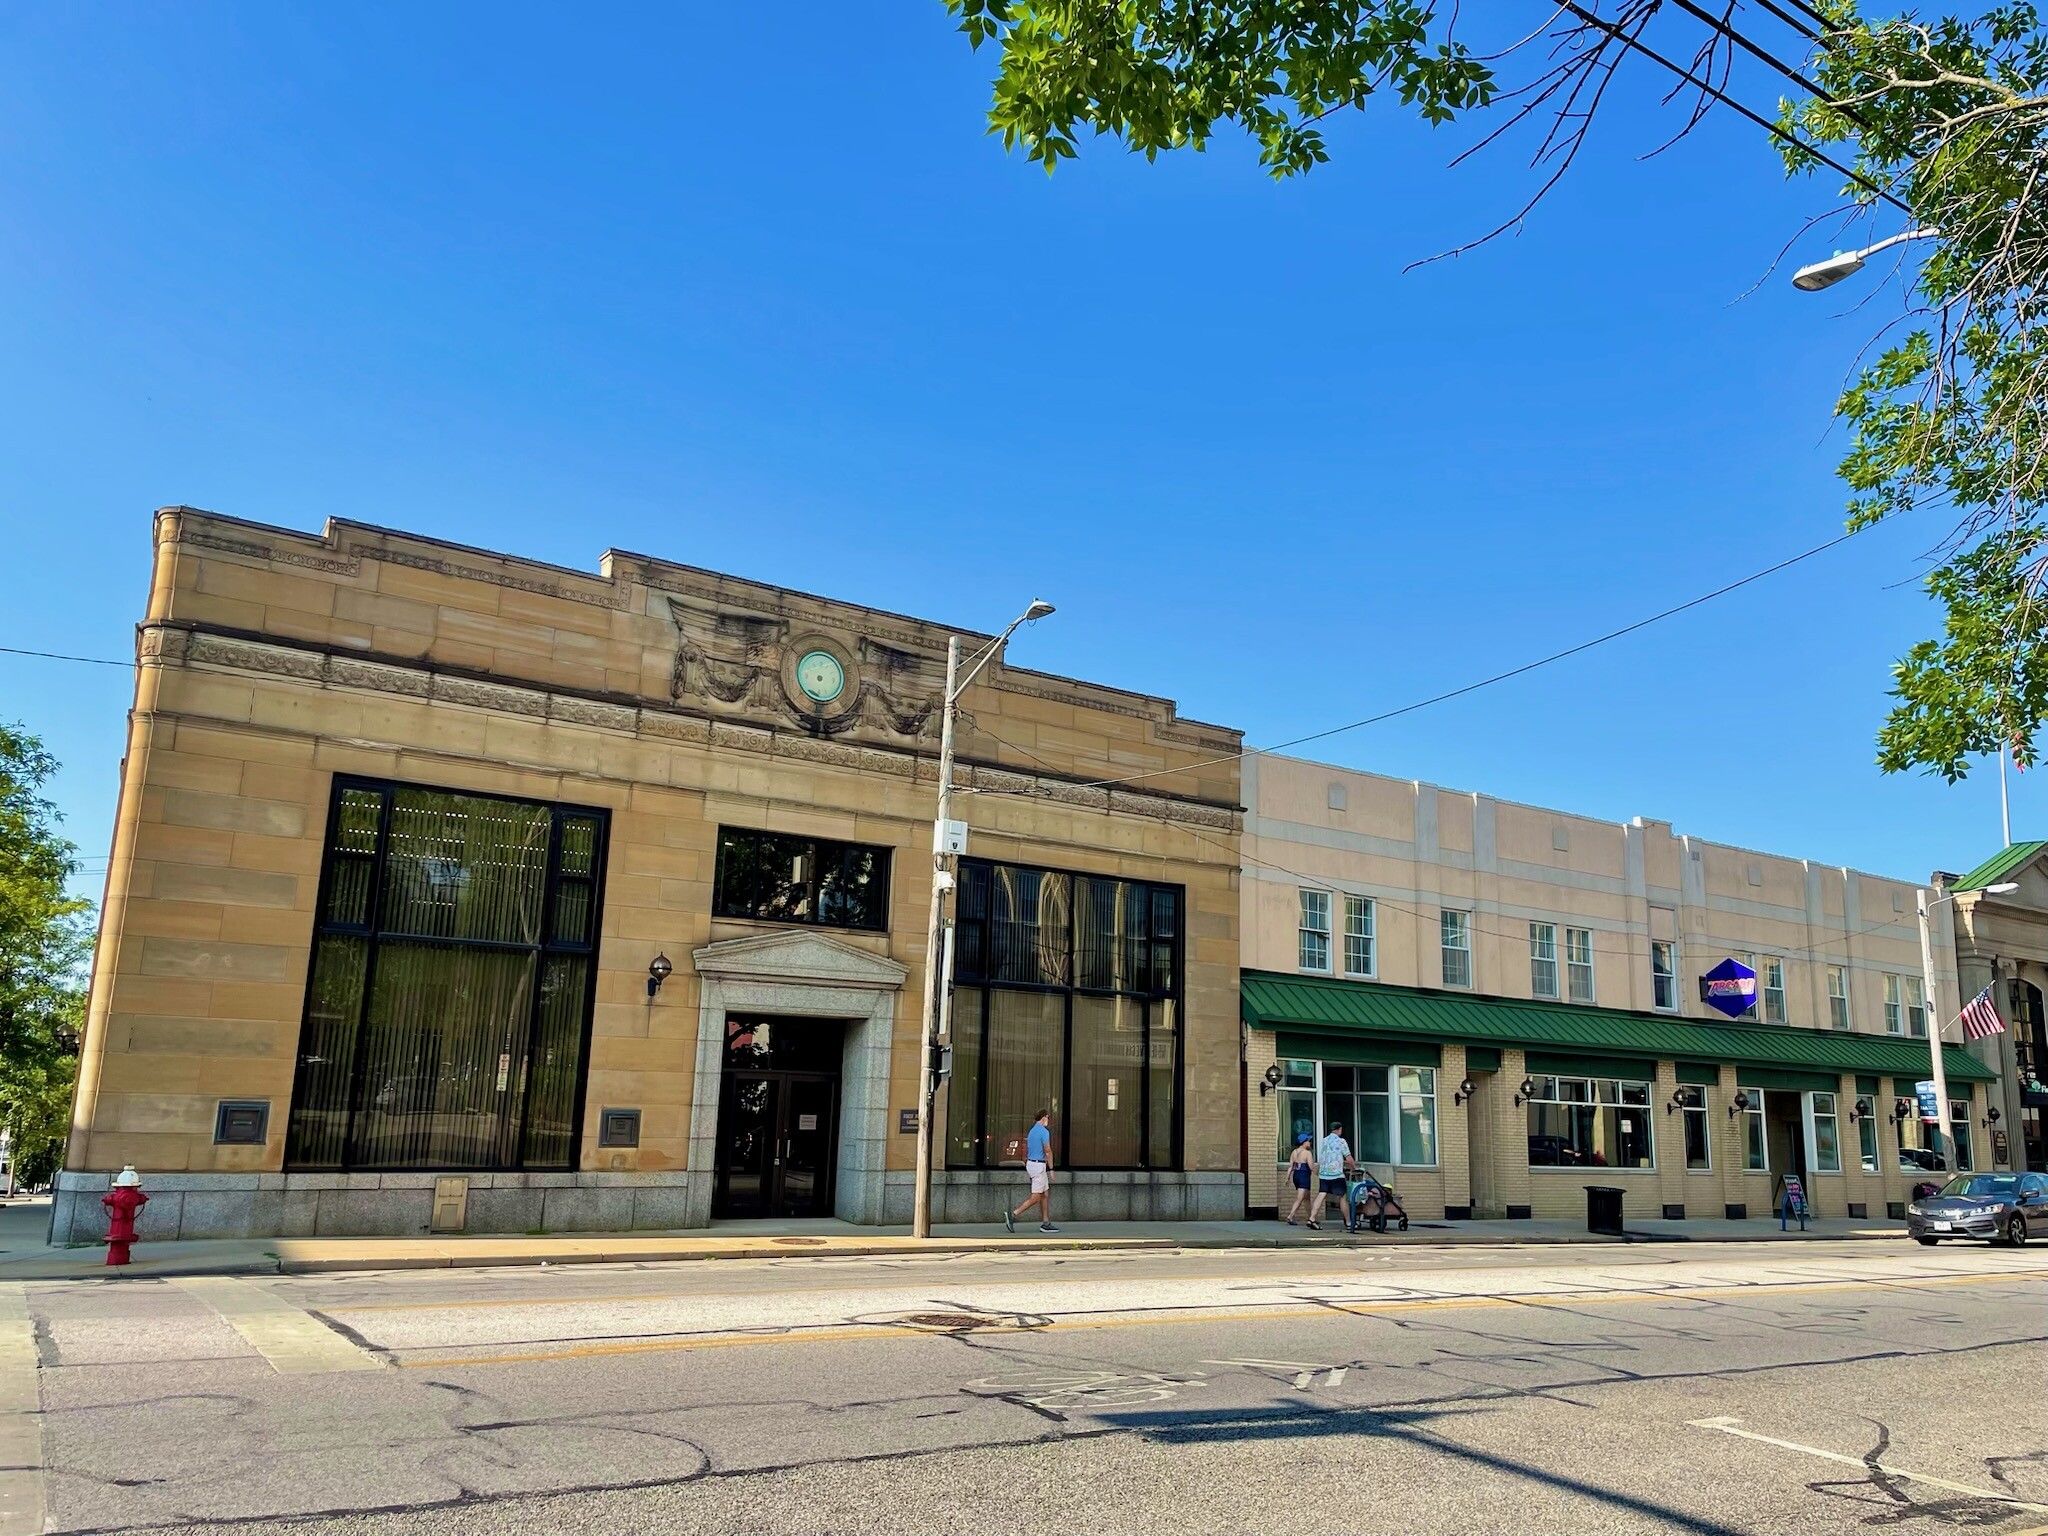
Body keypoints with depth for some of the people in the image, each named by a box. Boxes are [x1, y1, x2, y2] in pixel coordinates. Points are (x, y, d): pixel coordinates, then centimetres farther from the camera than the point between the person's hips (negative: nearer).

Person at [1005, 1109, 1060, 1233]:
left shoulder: (1032, 1131, 13)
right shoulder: (1044, 1132, -14)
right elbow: (1048, 1152, -16)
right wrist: (1051, 1169, -10)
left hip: (1031, 1163, 9)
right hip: (1039, 1165, -9)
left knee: (1045, 1195, 12)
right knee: (1035, 1197, -6)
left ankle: (1046, 1223, 12)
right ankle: (1012, 1215, -10)